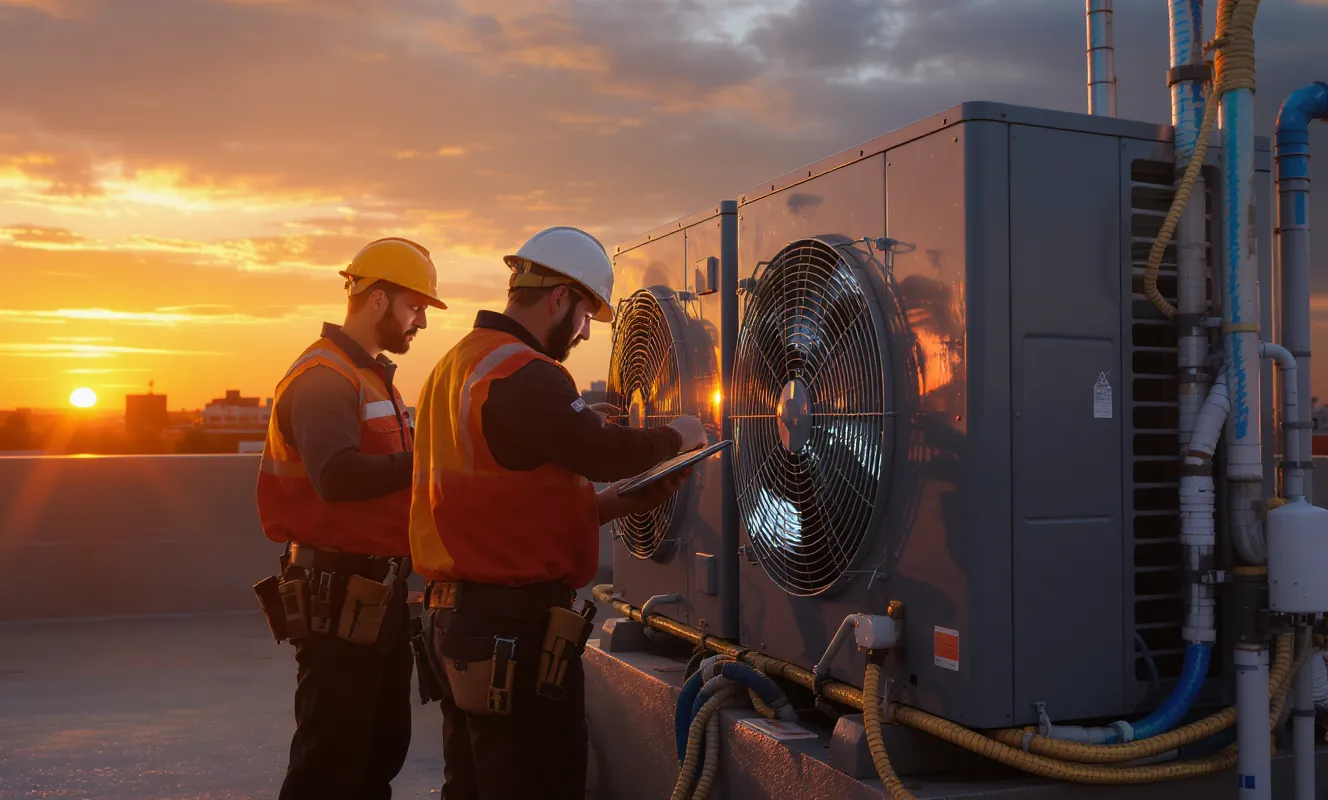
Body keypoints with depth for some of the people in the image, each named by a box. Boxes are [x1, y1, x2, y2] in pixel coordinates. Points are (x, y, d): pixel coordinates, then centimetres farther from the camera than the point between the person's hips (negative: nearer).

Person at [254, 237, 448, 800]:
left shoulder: (373, 377, 18)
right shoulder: (323, 377, -14)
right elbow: (337, 477, -31)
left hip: (381, 588, 10)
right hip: (339, 591, -10)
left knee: (383, 748, 17)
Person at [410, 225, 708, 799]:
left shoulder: (457, 365, 15)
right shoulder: (523, 375, -17)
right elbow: (606, 452, -22)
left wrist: (624, 501, 14)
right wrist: (676, 438, -1)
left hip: (455, 614, 10)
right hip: (516, 622, -10)